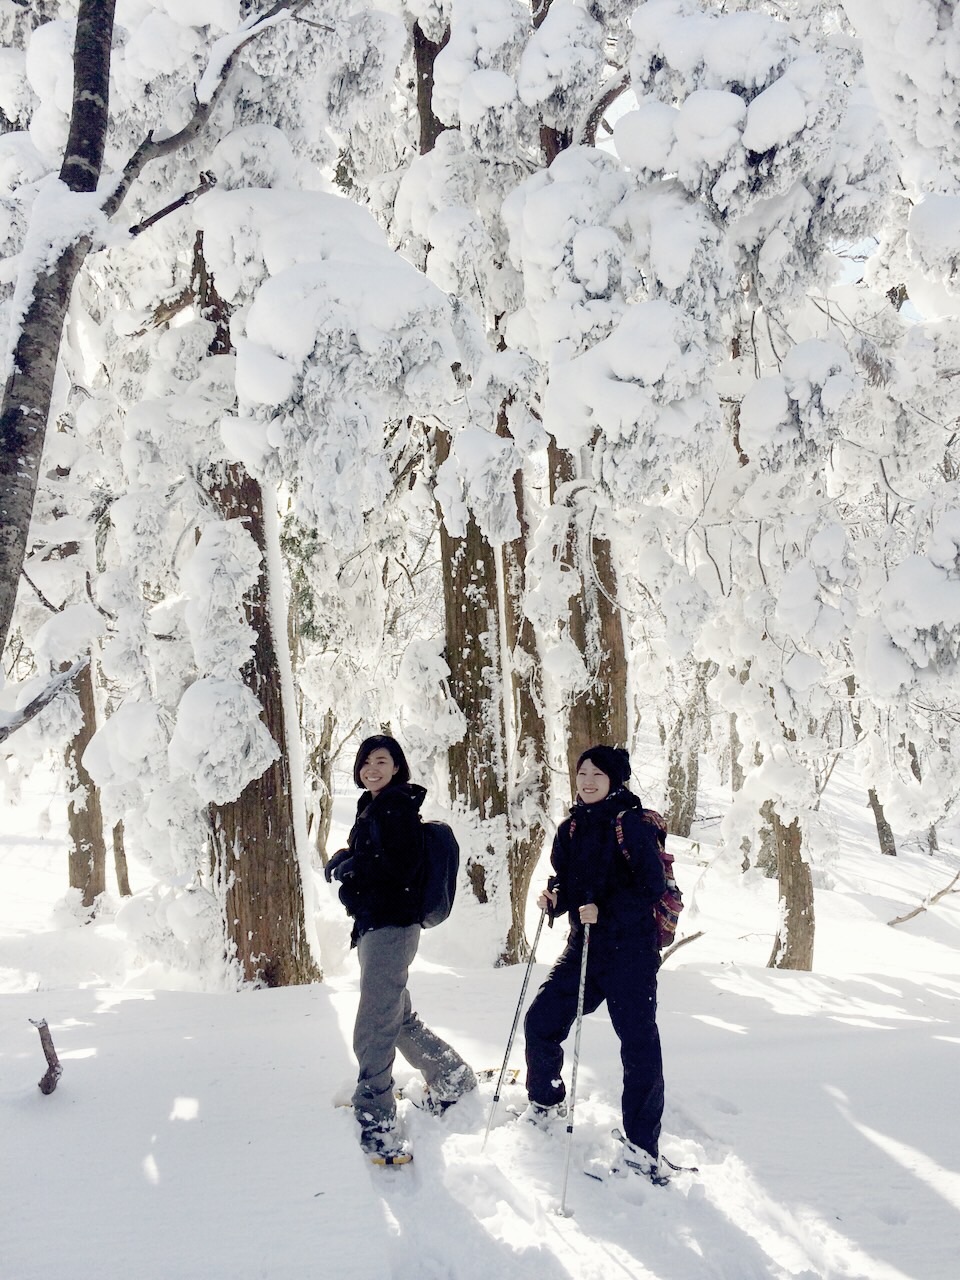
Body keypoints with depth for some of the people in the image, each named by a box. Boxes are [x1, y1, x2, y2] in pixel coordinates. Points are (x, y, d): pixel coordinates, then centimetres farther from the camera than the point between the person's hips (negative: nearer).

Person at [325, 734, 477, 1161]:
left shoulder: (396, 807, -11)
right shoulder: (373, 808, 17)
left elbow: (398, 868, -21)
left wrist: (347, 866, -10)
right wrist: (348, 863, -1)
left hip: (391, 928, -11)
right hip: (375, 926, 11)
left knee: (372, 1033, -10)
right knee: (399, 1019, 22)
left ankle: (375, 1127, -4)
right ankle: (452, 1078, 39)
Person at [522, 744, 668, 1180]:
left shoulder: (632, 824, -10)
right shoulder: (571, 828, 9)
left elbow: (652, 885, -16)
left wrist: (604, 910, -26)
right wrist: (554, 895, -3)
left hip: (630, 951, -6)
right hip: (583, 946, 6)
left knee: (639, 1045, -5)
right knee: (540, 1021, 8)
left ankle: (642, 1146, 8)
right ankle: (546, 1103, 33)